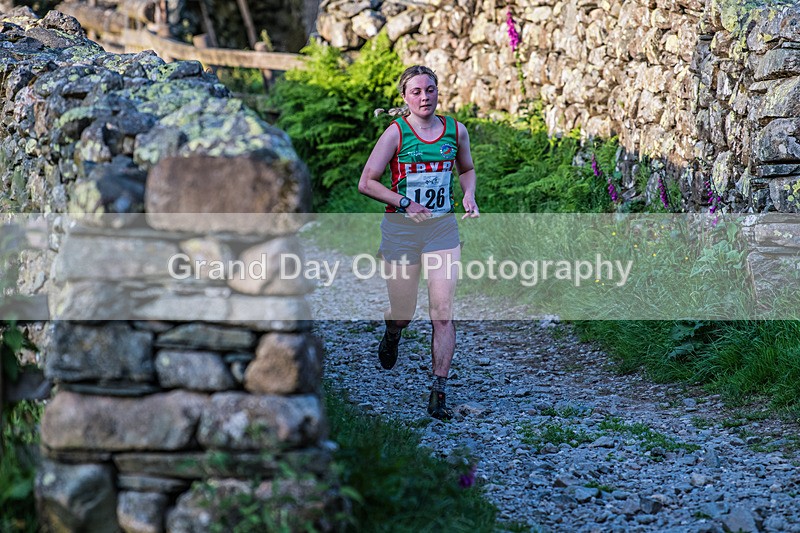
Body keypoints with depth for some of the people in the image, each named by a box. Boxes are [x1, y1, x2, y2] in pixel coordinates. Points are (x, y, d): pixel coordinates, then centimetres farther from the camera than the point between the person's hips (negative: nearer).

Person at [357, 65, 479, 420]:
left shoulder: (456, 131, 4)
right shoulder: (396, 133, -7)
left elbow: (466, 169, 23)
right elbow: (366, 183, -5)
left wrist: (469, 196, 2)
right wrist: (404, 203, -16)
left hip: (443, 229, 2)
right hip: (401, 229, -2)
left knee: (443, 311, -10)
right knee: (403, 312, 8)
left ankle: (438, 393, -6)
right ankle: (391, 335, 48)